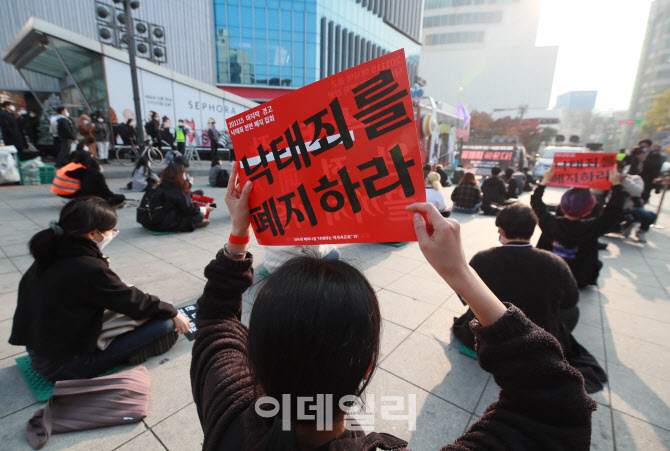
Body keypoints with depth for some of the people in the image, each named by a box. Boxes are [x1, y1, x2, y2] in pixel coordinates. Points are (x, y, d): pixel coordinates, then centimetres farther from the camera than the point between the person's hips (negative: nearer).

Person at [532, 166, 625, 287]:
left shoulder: (550, 223, -22)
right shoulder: (591, 228, -24)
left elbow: (535, 202, -5)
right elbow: (615, 212, -9)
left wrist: (545, 179, 2)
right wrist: (616, 183, 0)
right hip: (578, 281, -1)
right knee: (597, 263, 28)